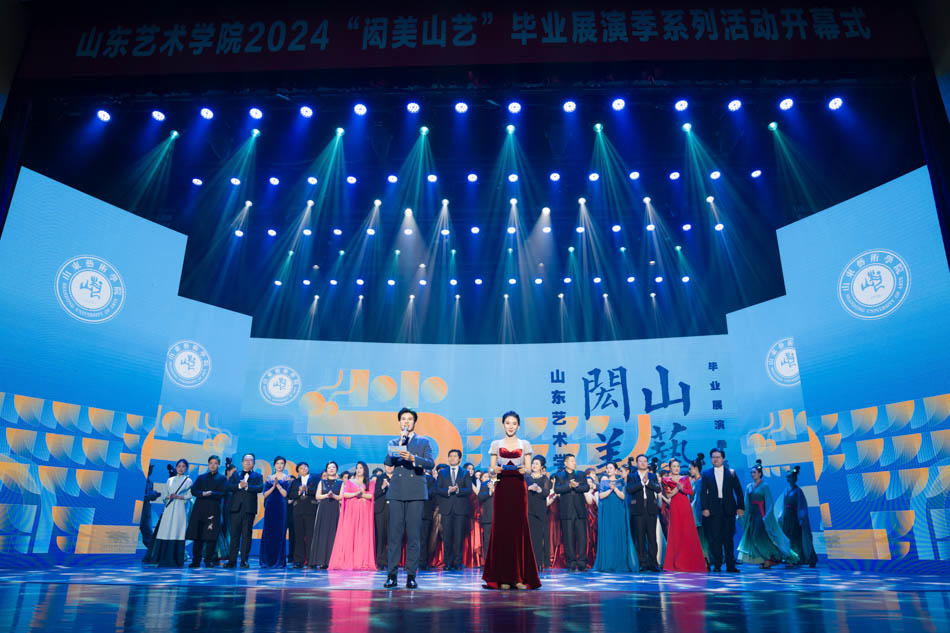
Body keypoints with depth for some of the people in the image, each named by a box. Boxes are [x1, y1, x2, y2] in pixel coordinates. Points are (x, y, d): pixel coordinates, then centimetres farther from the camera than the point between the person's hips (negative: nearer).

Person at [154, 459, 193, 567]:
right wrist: (169, 496, -6)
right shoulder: (170, 480, 16)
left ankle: (176, 560, -3)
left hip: (180, 509, -3)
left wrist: (177, 496, -12)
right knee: (166, 531, -5)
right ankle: (164, 559, 2)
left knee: (177, 532, -7)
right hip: (169, 508, 3)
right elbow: (165, 494, 14)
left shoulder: (188, 480, 7)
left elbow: (189, 495, 0)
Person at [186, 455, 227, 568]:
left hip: (213, 510, -2)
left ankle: (209, 560, 3)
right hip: (199, 509, 3)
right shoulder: (201, 477, 18)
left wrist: (211, 493, -19)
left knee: (211, 536, -6)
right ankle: (196, 560, 10)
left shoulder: (222, 478, 9)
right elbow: (193, 490, 6)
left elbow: (222, 494, -2)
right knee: (197, 536, 1)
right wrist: (203, 494, -12)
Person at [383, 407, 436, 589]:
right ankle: (391, 575, 5)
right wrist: (401, 441, -7)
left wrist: (413, 458, -18)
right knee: (395, 535, -1)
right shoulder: (393, 442, 16)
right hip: (397, 492, 1)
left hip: (416, 493, -1)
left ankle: (411, 575, 4)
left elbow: (430, 463, -2)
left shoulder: (424, 441, 11)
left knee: (413, 535, -2)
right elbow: (388, 461, -1)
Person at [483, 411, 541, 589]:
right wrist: (495, 470, -15)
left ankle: (520, 576, 2)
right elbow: (492, 468, 7)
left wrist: (524, 470, -16)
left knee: (519, 529, -3)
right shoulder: (496, 444, 10)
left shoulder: (525, 444, 10)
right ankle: (503, 577, 2)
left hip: (519, 488, 0)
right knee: (501, 529, -3)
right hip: (502, 487, 0)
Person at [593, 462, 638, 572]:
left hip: (618, 512, 0)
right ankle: (607, 564, -1)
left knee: (619, 536, -2)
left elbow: (623, 496, -2)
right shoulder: (603, 482, 9)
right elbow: (601, 496, -2)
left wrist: (615, 488, -15)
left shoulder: (620, 482, 9)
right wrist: (610, 489, -13)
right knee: (606, 535, -4)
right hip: (606, 512, 0)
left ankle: (620, 563, 2)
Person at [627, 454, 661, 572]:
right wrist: (642, 482, -13)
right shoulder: (632, 476, 9)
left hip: (651, 510, 1)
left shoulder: (653, 476, 14)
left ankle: (653, 562, 4)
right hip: (638, 510, -1)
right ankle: (643, 563, 5)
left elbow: (658, 489, -1)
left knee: (652, 537, -1)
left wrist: (647, 481, -13)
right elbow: (629, 489, -7)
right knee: (640, 538, -1)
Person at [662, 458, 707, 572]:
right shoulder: (666, 479, 7)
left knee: (688, 532, -2)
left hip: (686, 507, 2)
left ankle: (690, 562, 6)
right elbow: (668, 495, -4)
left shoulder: (685, 478, 14)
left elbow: (691, 492, 2)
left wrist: (681, 488, -14)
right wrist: (679, 487, -9)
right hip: (674, 507, -2)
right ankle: (676, 562, 2)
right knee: (676, 532, -4)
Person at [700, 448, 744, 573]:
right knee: (715, 538, 0)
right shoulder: (706, 473, 6)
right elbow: (703, 492, 3)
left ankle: (730, 565, 12)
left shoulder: (731, 473, 7)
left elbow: (738, 491, 6)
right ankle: (717, 565, 8)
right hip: (713, 510, 0)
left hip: (728, 509, 0)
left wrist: (740, 507, -3)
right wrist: (704, 508, -7)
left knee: (729, 538, 5)